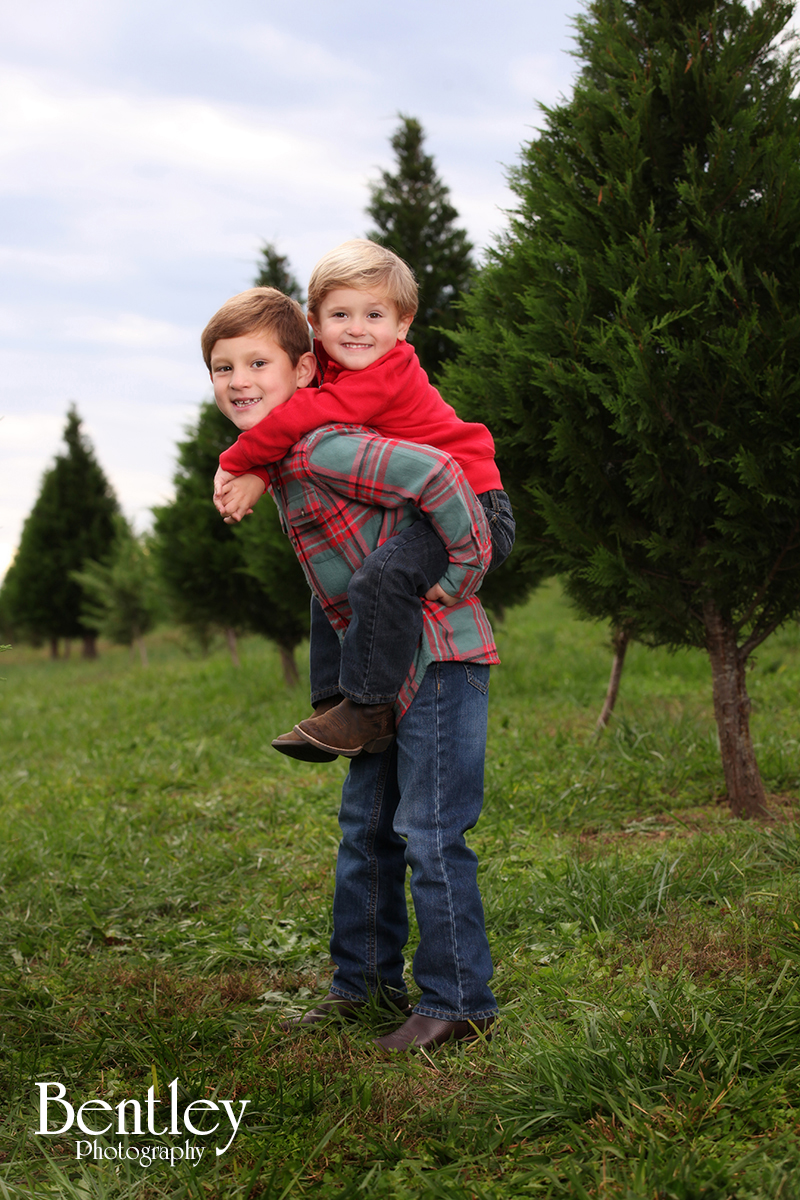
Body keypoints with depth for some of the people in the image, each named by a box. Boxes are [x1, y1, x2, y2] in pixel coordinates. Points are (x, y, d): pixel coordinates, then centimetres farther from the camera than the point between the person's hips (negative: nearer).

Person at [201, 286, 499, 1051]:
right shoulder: (278, 463, 12)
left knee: (430, 834, -6)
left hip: (438, 657, -10)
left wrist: (467, 570, -19)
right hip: (395, 665, 10)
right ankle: (367, 981, 28)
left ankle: (460, 1002, 5)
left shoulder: (317, 450, -19)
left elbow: (437, 475, -28)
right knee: (366, 825, 16)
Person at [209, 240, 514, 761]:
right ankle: (332, 701, 20)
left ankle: (368, 710, -25)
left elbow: (306, 416, -26)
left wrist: (236, 460, -16)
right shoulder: (334, 371, 7)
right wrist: (254, 475, -13)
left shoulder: (387, 373, -21)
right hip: (424, 516, 11)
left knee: (385, 573, -33)